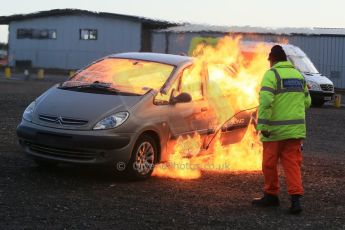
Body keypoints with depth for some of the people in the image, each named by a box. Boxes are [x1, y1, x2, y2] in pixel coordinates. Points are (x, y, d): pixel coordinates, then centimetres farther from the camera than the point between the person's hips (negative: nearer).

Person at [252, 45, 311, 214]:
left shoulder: (271, 74, -8)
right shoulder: (298, 75, 12)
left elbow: (265, 101, -20)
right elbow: (307, 101, 16)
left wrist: (262, 125, -18)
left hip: (275, 130, -5)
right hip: (296, 129, 6)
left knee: (269, 163, 9)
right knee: (292, 163, 4)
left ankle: (271, 195, 20)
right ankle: (296, 199, -7)